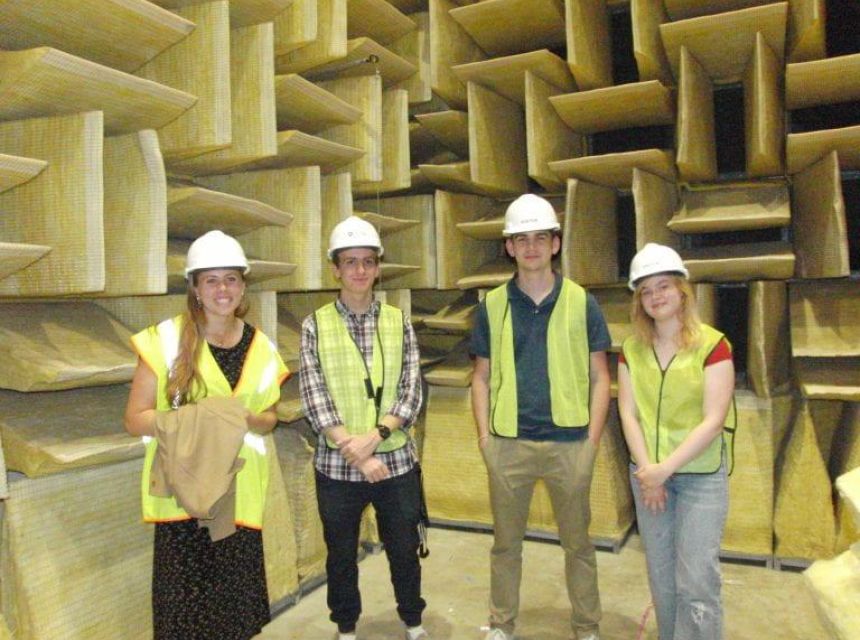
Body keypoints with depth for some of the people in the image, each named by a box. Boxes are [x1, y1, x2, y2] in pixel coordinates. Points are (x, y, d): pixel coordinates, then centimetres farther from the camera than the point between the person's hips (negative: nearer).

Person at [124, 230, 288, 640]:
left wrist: (247, 419, -10)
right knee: (184, 596, 1)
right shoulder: (165, 340, -7)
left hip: (238, 490, 3)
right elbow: (135, 419, -5)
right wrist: (189, 414, -21)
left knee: (235, 595, 7)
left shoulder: (260, 348, 4)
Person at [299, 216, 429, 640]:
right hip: (337, 464, -1)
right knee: (341, 554, 15)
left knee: (404, 550, 15)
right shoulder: (315, 326, -3)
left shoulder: (399, 323, 1)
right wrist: (355, 453, -16)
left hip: (396, 460, 1)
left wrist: (373, 437, -18)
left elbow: (411, 393, -4)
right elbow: (313, 400, -9)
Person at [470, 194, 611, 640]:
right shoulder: (493, 305, 2)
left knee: (577, 541, 13)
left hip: (569, 442, -1)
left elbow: (599, 376, 2)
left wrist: (593, 439, -4)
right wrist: (484, 435, -1)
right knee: (506, 541, 14)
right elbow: (481, 376, 6)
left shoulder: (581, 302, 0)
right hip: (508, 442, 1)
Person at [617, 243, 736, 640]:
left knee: (697, 581, -5)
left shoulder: (712, 346, -10)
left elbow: (712, 421, -15)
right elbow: (628, 413, -2)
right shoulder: (632, 349, 3)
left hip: (701, 476, -4)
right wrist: (647, 471, -12)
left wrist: (665, 469, -18)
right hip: (648, 476, 4)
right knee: (661, 576, 14)